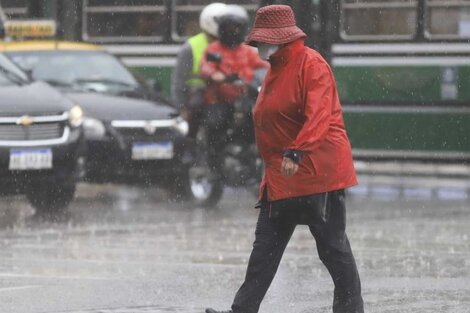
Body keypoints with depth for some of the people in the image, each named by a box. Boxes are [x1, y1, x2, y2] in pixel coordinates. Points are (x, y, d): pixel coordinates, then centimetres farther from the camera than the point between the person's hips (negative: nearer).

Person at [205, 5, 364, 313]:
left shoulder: (311, 65, -13)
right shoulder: (275, 70, 17)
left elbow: (319, 115, -26)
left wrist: (296, 153, -36)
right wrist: (273, 165, 23)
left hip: (317, 171, -9)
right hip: (281, 176, 9)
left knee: (332, 245, -3)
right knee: (265, 246, 7)